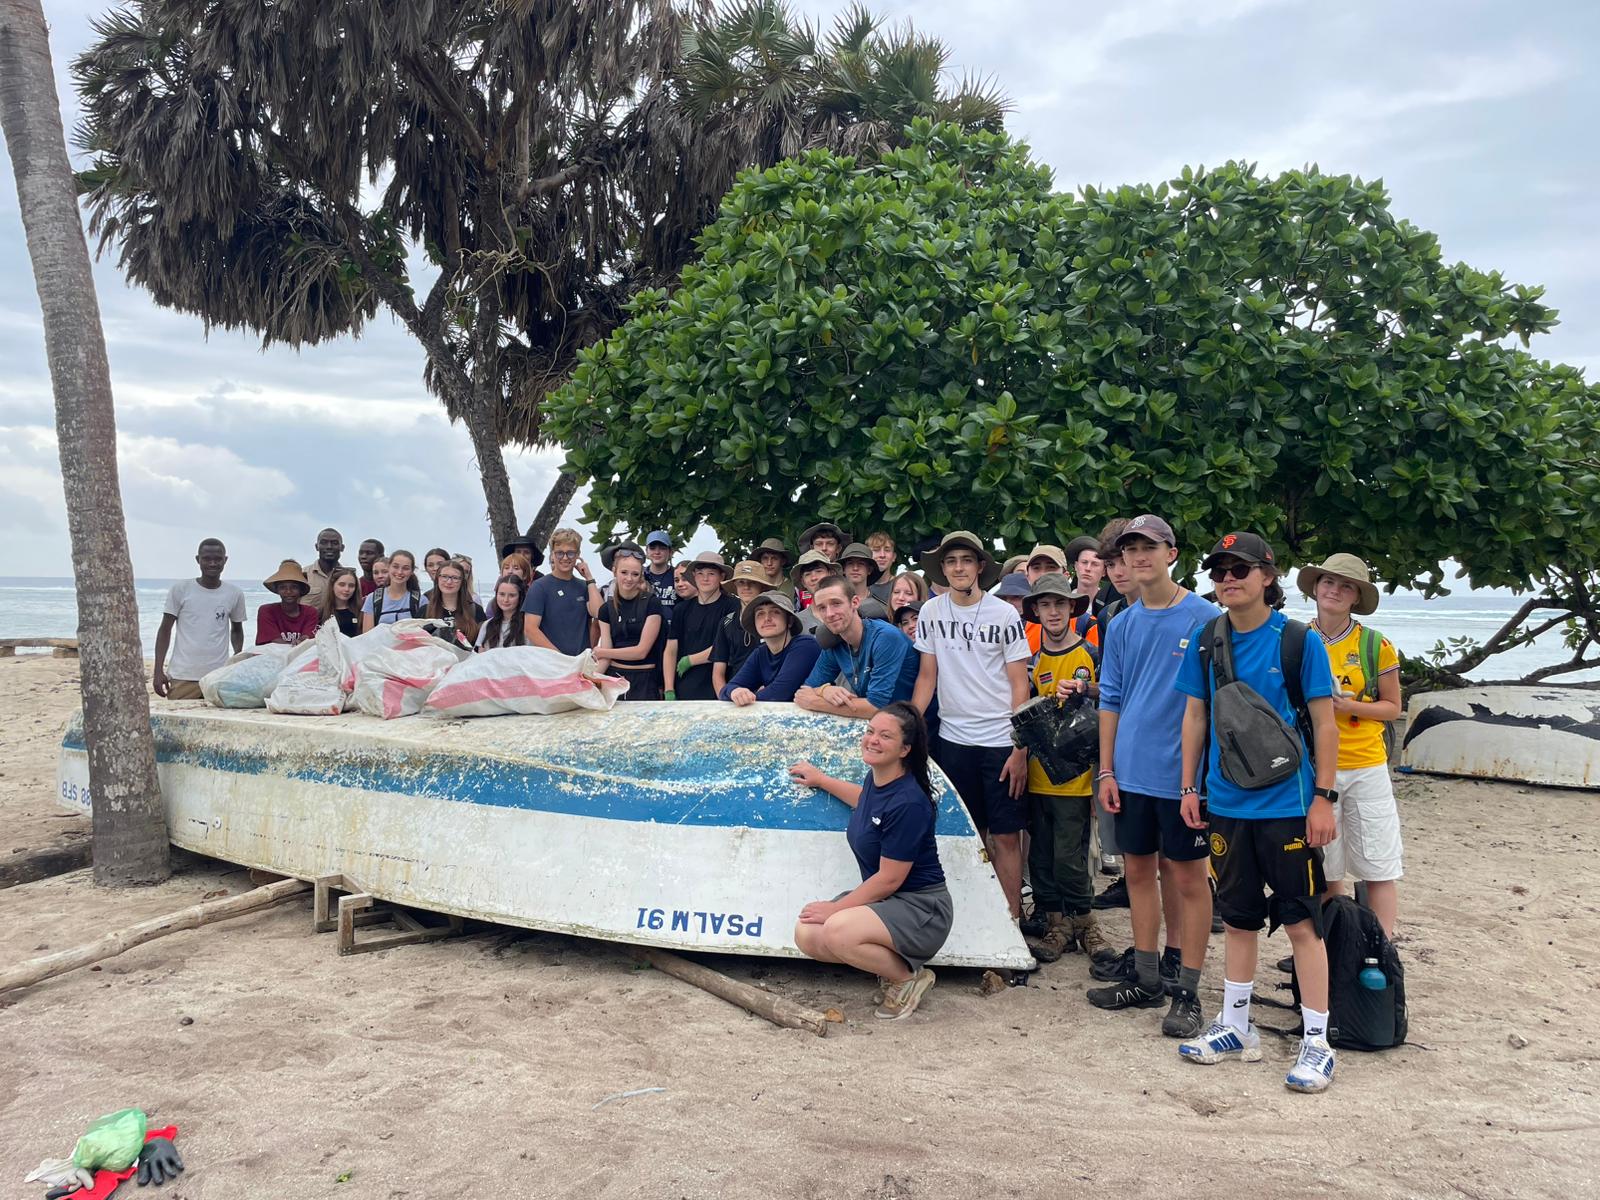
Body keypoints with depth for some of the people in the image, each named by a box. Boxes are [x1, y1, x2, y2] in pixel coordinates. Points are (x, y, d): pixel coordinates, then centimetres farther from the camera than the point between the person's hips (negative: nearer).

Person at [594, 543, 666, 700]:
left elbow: (642, 650, -9)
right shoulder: (606, 609, 7)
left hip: (644, 681, -3)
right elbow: (606, 655, 1)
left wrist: (600, 652, -2)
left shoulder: (651, 603, -5)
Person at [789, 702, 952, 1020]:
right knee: (807, 936, -9)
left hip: (920, 907, -8)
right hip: (883, 899, 9)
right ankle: (890, 963, 8)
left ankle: (910, 978, -5)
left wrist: (836, 908, -15)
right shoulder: (876, 777, 2)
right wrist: (820, 779, 35)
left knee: (838, 931, -31)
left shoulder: (908, 803, -24)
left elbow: (890, 878, -21)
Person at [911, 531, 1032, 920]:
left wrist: (1020, 749, -9)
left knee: (1005, 836, -1)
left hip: (1001, 741, -2)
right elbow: (927, 676, 9)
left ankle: (1012, 918, 6)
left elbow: (1020, 685, -3)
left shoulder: (1005, 615, -4)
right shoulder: (931, 612, 4)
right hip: (952, 738, 3)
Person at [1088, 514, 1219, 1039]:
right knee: (1139, 871, 13)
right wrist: (1106, 770, 7)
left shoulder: (1205, 619, -7)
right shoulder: (1122, 625, 9)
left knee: (1188, 877, 3)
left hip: (1183, 773, -5)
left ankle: (1186, 991, 12)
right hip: (1132, 772, 5)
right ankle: (1146, 979, 25)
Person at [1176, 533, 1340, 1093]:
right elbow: (1195, 716, 10)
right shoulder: (1206, 641, 3)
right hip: (1227, 804, 4)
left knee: (1302, 921, 1)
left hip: (1288, 805, -4)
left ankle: (1316, 1044, 12)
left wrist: (1324, 798, -10)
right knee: (1238, 917, 16)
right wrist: (1189, 787, 7)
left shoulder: (1297, 640, -9)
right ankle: (1235, 1028, 28)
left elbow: (1324, 723, -6)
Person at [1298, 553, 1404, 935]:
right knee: (1325, 871, 8)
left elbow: (1392, 707, 3)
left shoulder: (1376, 645, -1)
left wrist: (1348, 705, -13)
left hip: (1366, 767, -1)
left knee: (1380, 869, 0)